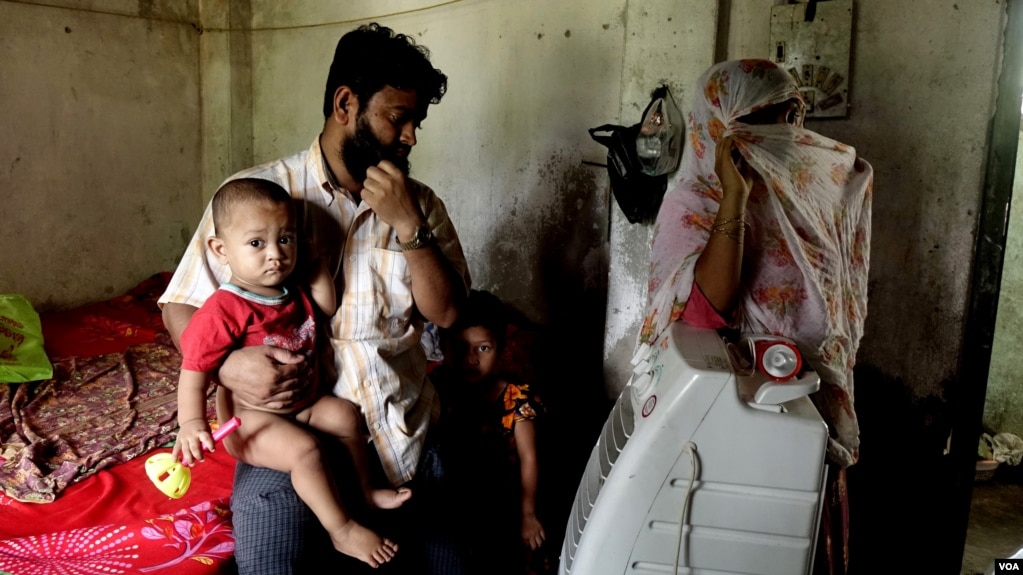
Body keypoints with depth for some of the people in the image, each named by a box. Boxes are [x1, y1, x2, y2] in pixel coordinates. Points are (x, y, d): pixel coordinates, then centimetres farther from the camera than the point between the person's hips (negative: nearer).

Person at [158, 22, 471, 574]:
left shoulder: (418, 202, 7)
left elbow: (445, 312, -1)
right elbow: (183, 304, 0)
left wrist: (409, 226, -13)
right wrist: (226, 363, -19)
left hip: (404, 428, 3)